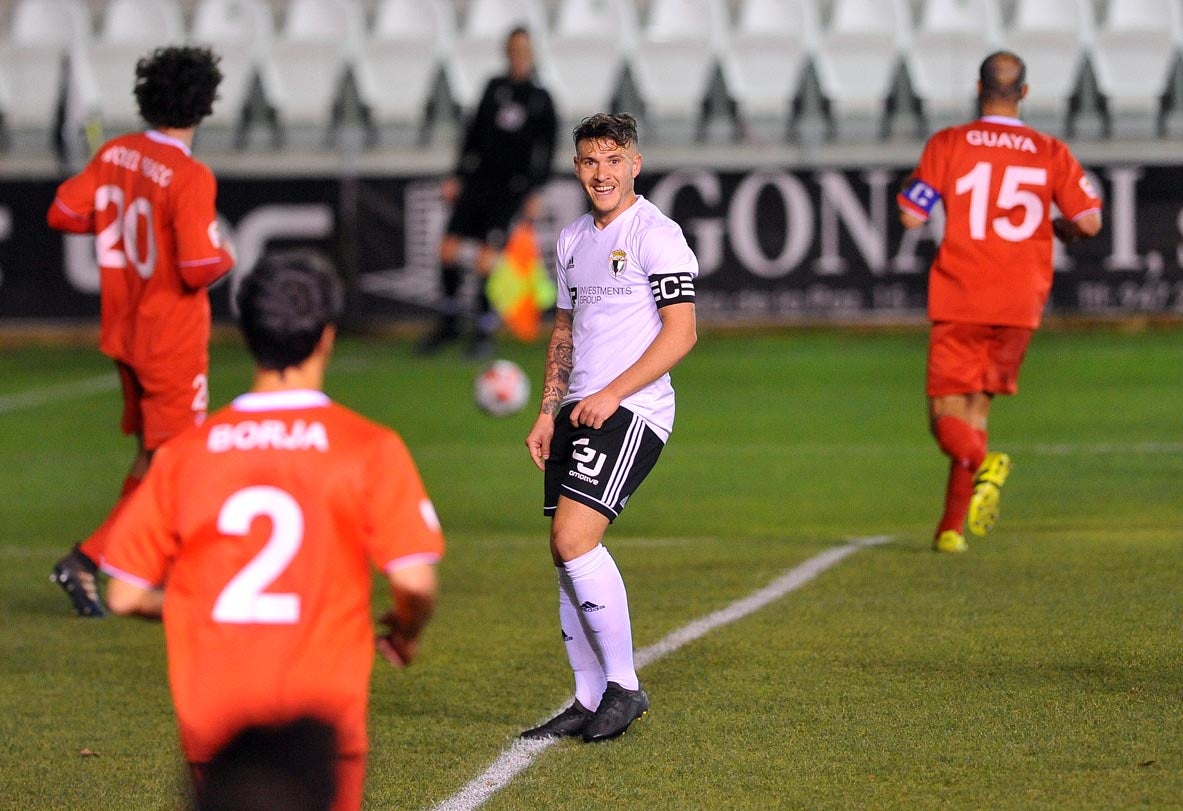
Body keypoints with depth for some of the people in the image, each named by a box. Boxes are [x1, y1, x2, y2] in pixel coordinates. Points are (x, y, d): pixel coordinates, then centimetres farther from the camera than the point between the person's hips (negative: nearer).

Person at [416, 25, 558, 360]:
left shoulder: (540, 98, 0)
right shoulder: (494, 88, 9)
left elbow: (545, 152, 1)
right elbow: (475, 134, 15)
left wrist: (535, 193, -6)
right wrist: (458, 176, 12)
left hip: (511, 189, -4)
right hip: (479, 180, 4)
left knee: (486, 260, -12)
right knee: (449, 248, -4)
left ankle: (484, 333, 1)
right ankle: (450, 322, 14)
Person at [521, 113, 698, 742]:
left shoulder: (655, 235, -8)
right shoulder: (573, 240, 17)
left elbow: (681, 333, -13)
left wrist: (611, 394, -17)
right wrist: (548, 412, 15)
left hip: (631, 410, -8)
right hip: (579, 410, 8)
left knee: (574, 540, -19)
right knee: (566, 551, 4)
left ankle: (624, 685, -11)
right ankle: (589, 701, 11)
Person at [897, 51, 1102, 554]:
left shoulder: (947, 145, -2)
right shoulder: (1050, 153, 3)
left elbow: (912, 216, -3)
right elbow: (1089, 221, -1)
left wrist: (908, 189, 19)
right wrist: (1058, 227, 20)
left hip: (959, 301, -3)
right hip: (1020, 304, 3)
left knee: (947, 413, 1)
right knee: (977, 404, 15)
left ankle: (984, 463, -31)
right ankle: (953, 525, 12)